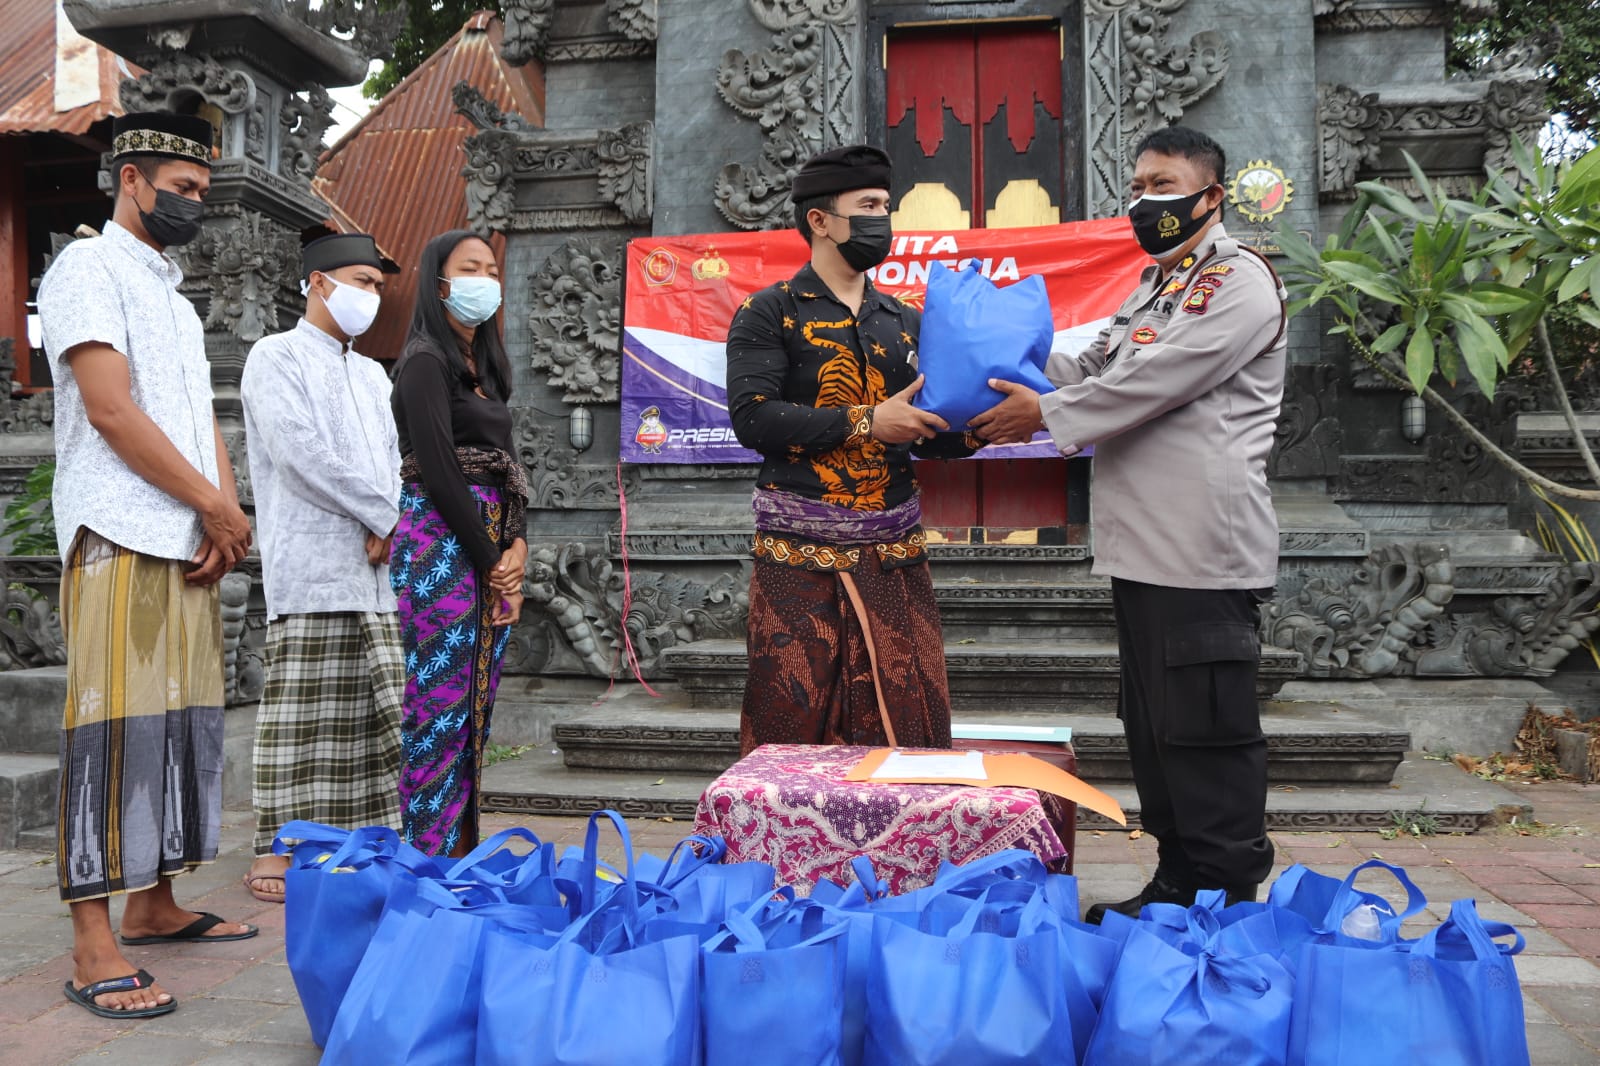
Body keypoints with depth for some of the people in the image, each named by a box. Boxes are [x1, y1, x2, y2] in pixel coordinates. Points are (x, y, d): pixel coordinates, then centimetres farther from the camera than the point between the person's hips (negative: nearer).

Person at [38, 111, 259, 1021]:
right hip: (120, 536, -8)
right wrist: (217, 507, -9)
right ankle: (94, 949, -7)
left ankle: (154, 902, 17)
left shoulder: (175, 295, 24)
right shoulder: (90, 268, -1)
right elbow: (110, 409, -12)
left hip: (189, 543, 8)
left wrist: (226, 517, 1)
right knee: (116, 723, -10)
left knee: (184, 720, 8)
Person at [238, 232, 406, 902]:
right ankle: (274, 853, 2)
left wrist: (388, 528, -2)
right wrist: (382, 516, -9)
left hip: (376, 571, 7)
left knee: (376, 712, 7)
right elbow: (301, 453, -12)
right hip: (311, 569, -7)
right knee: (301, 715, -6)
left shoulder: (372, 375, 23)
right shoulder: (277, 357, 0)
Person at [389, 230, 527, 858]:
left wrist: (516, 546, 2)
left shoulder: (484, 365, 19)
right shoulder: (425, 362, -6)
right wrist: (488, 558, -12)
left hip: (491, 548, 8)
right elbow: (439, 468, -14)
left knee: (478, 705, 9)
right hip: (442, 542, -8)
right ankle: (430, 857, 1)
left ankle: (465, 850, 17)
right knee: (441, 707, -6)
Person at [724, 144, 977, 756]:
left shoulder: (904, 322, 16)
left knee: (910, 724, 5)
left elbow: (927, 434, 16)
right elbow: (753, 419, -13)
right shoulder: (769, 313, 1)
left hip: (895, 555, 5)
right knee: (796, 731, 2)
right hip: (800, 556, -4)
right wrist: (865, 422, -16)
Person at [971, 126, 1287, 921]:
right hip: (1142, 549, 9)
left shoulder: (1239, 280, -6)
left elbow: (1156, 380, -16)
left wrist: (1048, 416, -10)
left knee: (1207, 735, -3)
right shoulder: (1155, 286, 24)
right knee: (1153, 730, 15)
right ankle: (1175, 890, 27)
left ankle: (1228, 905, 10)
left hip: (1205, 554, -9)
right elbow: (1091, 370, 20)